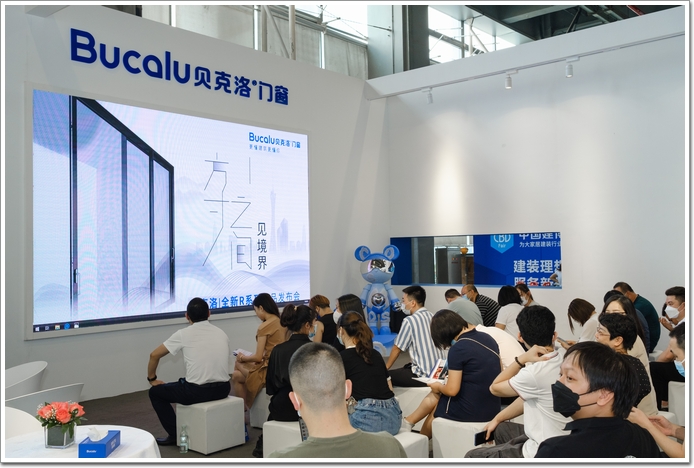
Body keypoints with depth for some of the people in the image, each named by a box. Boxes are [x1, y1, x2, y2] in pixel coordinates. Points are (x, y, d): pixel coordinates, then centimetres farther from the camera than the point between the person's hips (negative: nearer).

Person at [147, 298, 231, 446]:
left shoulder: (184, 334, -4)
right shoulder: (221, 333, 8)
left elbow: (154, 355, 0)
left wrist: (152, 379, 17)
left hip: (197, 391, -6)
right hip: (223, 390, 6)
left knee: (155, 392, 18)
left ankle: (176, 435, 16)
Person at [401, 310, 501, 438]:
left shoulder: (457, 349, -19)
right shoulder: (488, 338, 2)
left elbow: (452, 390, -19)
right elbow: (499, 370, 15)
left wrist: (438, 387, 3)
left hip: (470, 411, -7)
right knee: (437, 393, 22)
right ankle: (408, 422, 34)